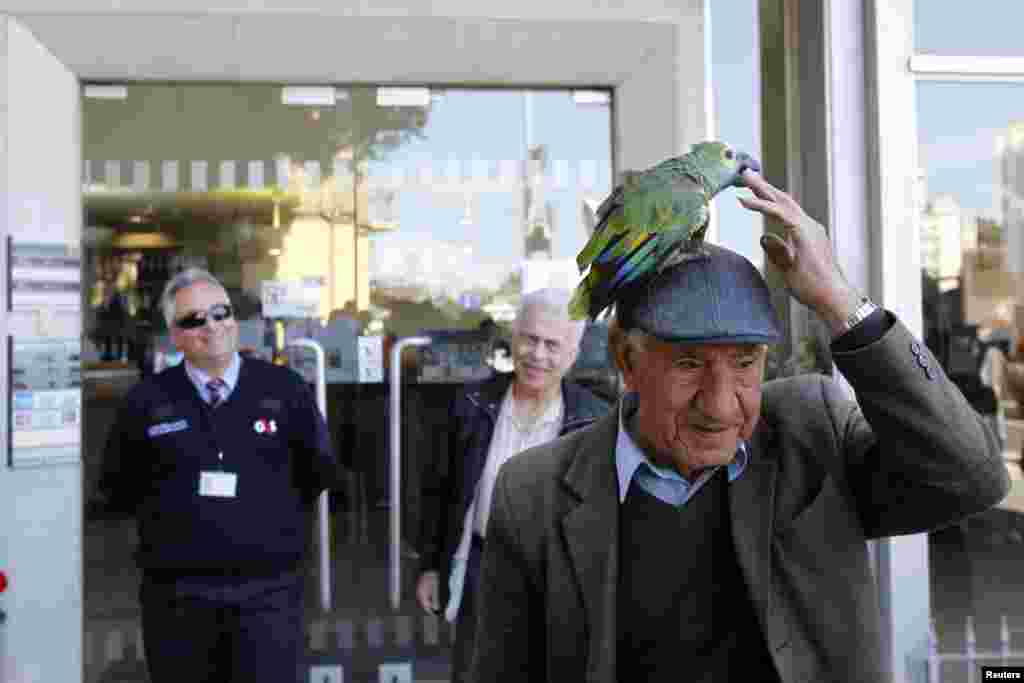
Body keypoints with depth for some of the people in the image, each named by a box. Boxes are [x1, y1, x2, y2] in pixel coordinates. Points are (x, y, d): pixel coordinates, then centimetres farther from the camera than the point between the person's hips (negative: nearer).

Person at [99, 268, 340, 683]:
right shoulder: (146, 400, 4)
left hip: (267, 590, -1)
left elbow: (318, 471, 11)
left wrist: (280, 518, 4)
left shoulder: (285, 389, 4)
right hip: (177, 594, 1)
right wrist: (171, 518, 3)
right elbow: (119, 486, 11)